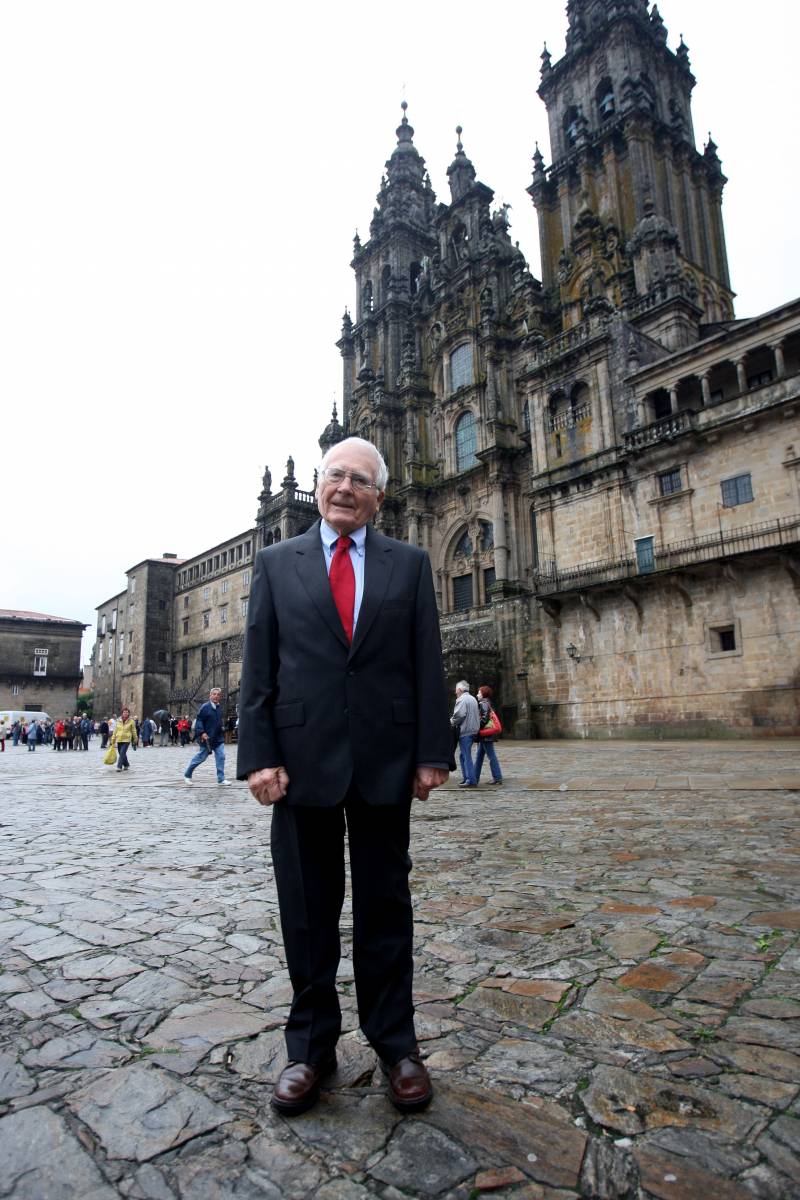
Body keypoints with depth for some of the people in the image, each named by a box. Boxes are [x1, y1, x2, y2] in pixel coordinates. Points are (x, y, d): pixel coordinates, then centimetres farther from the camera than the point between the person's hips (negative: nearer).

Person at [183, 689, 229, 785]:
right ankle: (187, 775, 26)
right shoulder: (205, 707, -12)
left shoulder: (220, 707, 8)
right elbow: (199, 720, -14)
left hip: (218, 738, 6)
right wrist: (202, 732, -22)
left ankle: (221, 780, 3)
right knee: (201, 757, 5)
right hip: (207, 738, -6)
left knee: (221, 757, -2)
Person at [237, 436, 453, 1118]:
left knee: (385, 905, 12)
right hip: (302, 758, 0)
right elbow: (258, 668, 2)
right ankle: (311, 1045, 31)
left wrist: (432, 753, -3)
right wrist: (259, 756, -6)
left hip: (385, 760, 0)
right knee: (307, 910, 12)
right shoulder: (276, 563, 7)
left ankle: (395, 1043, 30)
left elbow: (428, 666, 3)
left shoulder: (409, 564, 7)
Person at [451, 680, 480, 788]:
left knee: (466, 756, -6)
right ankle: (465, 778, 19)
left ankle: (471, 781, -5)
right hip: (473, 730, 10)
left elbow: (459, 715, -21)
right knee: (463, 755, 16)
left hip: (465, 731, -10)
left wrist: (451, 722, -2)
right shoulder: (473, 699, 19)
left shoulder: (462, 699, -11)